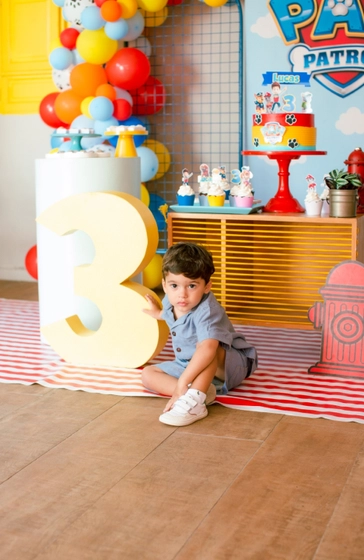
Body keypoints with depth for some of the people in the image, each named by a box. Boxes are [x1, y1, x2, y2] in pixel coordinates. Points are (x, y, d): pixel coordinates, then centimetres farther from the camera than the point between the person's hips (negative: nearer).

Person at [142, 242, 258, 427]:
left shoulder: (207, 311, -34)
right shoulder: (171, 301, -8)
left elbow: (207, 349, -51)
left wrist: (182, 381, -53)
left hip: (230, 365, -8)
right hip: (188, 365, 9)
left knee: (209, 345, -40)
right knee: (148, 374, -6)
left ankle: (194, 402, -48)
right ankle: (202, 390, -27)